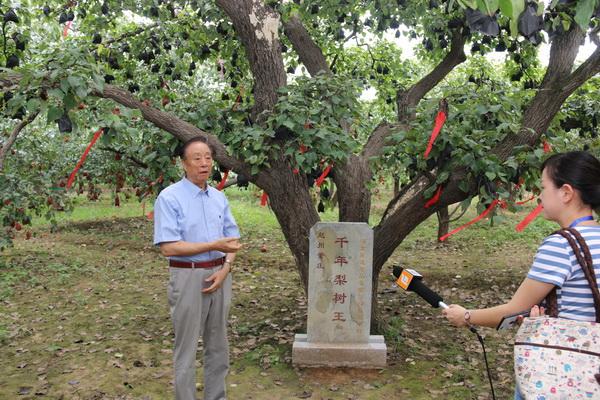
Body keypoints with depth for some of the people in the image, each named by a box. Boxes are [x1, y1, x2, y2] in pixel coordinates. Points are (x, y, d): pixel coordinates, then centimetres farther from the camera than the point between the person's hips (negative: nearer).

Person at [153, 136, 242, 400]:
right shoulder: (169, 198, -11)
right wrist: (214, 245, -21)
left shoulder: (219, 198, 8)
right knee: (187, 348, 5)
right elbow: (168, 247, -19)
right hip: (188, 277, -6)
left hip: (219, 274, 6)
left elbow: (232, 238, 11)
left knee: (218, 345, 15)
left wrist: (225, 268, -7)